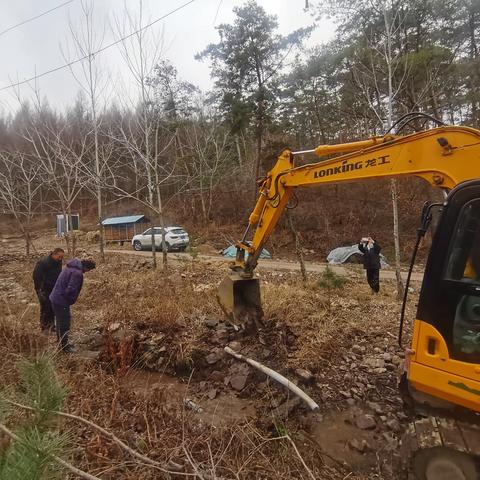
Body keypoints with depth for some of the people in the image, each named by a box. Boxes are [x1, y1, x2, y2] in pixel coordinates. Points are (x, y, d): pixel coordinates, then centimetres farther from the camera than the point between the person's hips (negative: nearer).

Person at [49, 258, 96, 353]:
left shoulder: (71, 266, 6)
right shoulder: (77, 273, -24)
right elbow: (70, 289, -27)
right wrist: (71, 300, -8)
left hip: (55, 298, 10)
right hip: (62, 301, -10)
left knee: (60, 322, 22)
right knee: (64, 324, 4)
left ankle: (62, 343, 37)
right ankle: (64, 346, 16)